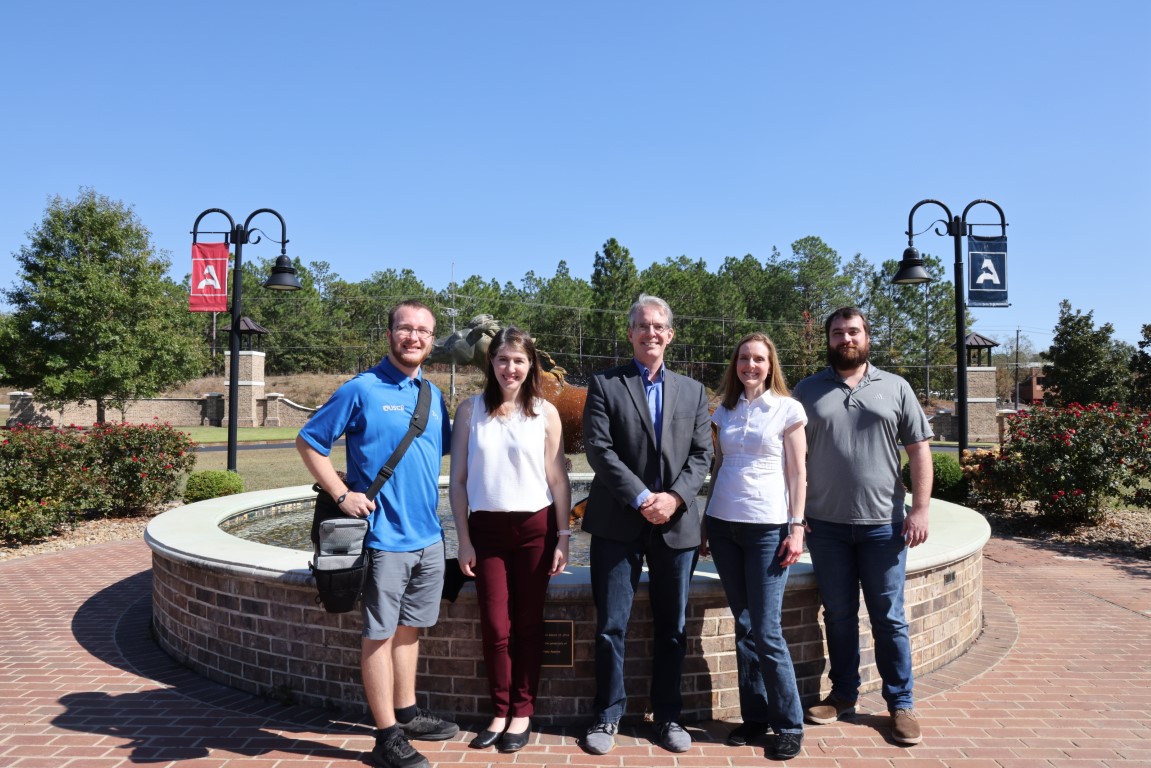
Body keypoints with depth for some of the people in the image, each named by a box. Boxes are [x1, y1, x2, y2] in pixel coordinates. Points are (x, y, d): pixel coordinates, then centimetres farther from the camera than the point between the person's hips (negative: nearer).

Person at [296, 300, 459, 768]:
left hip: (428, 536, 6)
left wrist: (439, 511, 12)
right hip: (384, 536, -6)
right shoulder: (362, 390, -8)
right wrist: (342, 495, -12)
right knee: (380, 634, 4)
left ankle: (407, 714, 32)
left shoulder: (434, 395, 8)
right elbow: (308, 442, -4)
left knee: (410, 627, 17)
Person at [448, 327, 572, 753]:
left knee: (528, 624, 7)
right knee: (495, 627, 4)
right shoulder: (471, 410, 2)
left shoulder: (545, 413, 0)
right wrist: (463, 539, 0)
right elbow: (458, 481, 3)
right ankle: (500, 712, 21)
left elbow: (558, 481, 2)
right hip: (487, 529, 1)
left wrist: (563, 537, 0)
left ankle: (522, 713, 22)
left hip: (535, 528, 0)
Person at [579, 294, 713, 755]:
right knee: (611, 626, 4)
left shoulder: (693, 391, 13)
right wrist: (642, 498, -15)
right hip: (618, 523, -2)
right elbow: (599, 449, -7)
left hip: (676, 523, 3)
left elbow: (701, 454, 5)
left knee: (673, 628, 11)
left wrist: (675, 497, -11)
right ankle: (608, 716, 20)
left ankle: (668, 716, 26)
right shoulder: (605, 384, 2)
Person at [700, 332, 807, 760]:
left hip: (767, 527, -4)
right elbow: (716, 468, 12)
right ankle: (754, 716, 20)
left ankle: (789, 724, 12)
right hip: (723, 524, 4)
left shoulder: (787, 409, -1)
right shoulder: (724, 411, 10)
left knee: (767, 631, -3)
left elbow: (797, 474, -2)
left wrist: (796, 528, -9)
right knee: (744, 627, 9)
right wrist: (704, 523, 8)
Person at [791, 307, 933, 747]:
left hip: (882, 524, 0)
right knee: (838, 615, 12)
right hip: (825, 524, 1)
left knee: (889, 618, 8)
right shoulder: (807, 392, 5)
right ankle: (843, 694, 27)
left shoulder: (895, 388, 5)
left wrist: (920, 508, -5)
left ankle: (900, 703, 22)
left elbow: (919, 449, 3)